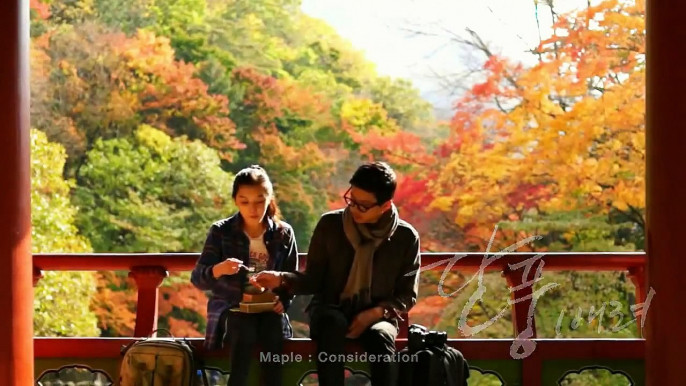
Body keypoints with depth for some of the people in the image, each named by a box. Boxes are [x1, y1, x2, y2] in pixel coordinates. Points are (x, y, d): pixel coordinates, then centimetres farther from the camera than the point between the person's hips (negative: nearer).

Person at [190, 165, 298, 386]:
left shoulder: (284, 233, 3)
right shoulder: (221, 232, -2)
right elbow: (197, 279, -7)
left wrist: (282, 301, -11)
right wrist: (218, 270, -29)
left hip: (269, 309, 1)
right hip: (230, 308, -1)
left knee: (274, 327, -32)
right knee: (244, 328, -34)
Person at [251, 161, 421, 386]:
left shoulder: (406, 237, -4)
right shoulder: (330, 224, -4)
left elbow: (407, 294, 3)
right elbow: (314, 280, 1)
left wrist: (376, 313, -14)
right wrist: (281, 279, -19)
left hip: (377, 316, 0)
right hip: (330, 310, 0)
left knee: (381, 336, -36)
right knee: (331, 325, -37)